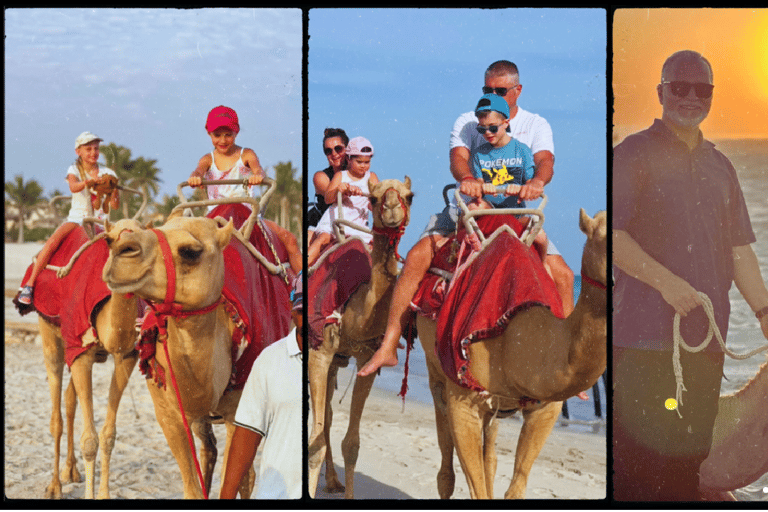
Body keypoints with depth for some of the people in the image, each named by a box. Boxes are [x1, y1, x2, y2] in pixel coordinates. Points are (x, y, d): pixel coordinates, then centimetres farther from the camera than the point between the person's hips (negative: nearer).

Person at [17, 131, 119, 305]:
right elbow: (74, 187, -22)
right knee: (53, 241, -29)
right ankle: (29, 284, -23)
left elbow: (114, 205, -1)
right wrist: (88, 182, -43)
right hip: (77, 217, -2)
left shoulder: (107, 173, 5)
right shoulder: (74, 169, 2)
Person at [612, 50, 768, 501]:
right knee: (639, 461, -5)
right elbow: (612, 234, -10)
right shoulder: (634, 154, 0)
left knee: (691, 454, 10)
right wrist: (665, 280, -17)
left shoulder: (720, 166, 19)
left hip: (707, 336, 6)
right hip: (646, 335, -6)